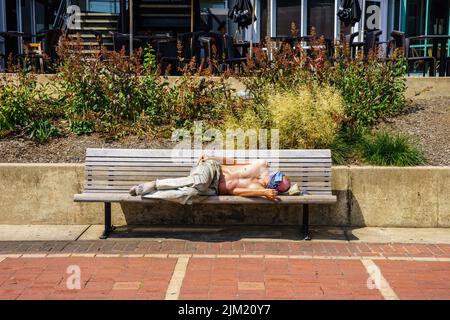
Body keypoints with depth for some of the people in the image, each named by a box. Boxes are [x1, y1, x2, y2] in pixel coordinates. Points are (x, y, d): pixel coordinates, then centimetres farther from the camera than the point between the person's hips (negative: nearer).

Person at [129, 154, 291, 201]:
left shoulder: (259, 189, -2)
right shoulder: (262, 165, 2)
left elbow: (236, 191, -15)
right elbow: (234, 161, 9)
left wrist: (264, 192, -23)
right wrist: (211, 158, 4)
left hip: (213, 189, 0)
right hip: (213, 168, 0)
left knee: (196, 190, -32)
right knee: (198, 182, -35)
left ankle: (152, 189, -18)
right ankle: (153, 184, -23)